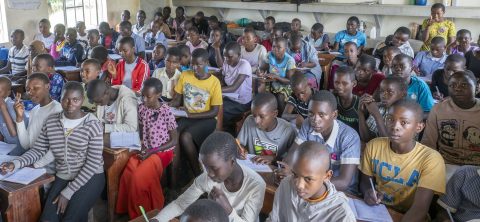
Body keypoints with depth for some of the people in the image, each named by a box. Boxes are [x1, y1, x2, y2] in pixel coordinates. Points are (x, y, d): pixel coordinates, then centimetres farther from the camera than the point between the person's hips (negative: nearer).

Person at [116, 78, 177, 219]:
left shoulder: (166, 112, -14)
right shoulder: (141, 108, 2)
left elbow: (174, 141, -10)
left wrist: (151, 152, -16)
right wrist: (141, 148, -6)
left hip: (162, 151, -5)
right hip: (145, 150, 5)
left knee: (139, 177, -26)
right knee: (127, 175, -21)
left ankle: (149, 212, -3)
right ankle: (130, 211, 0)